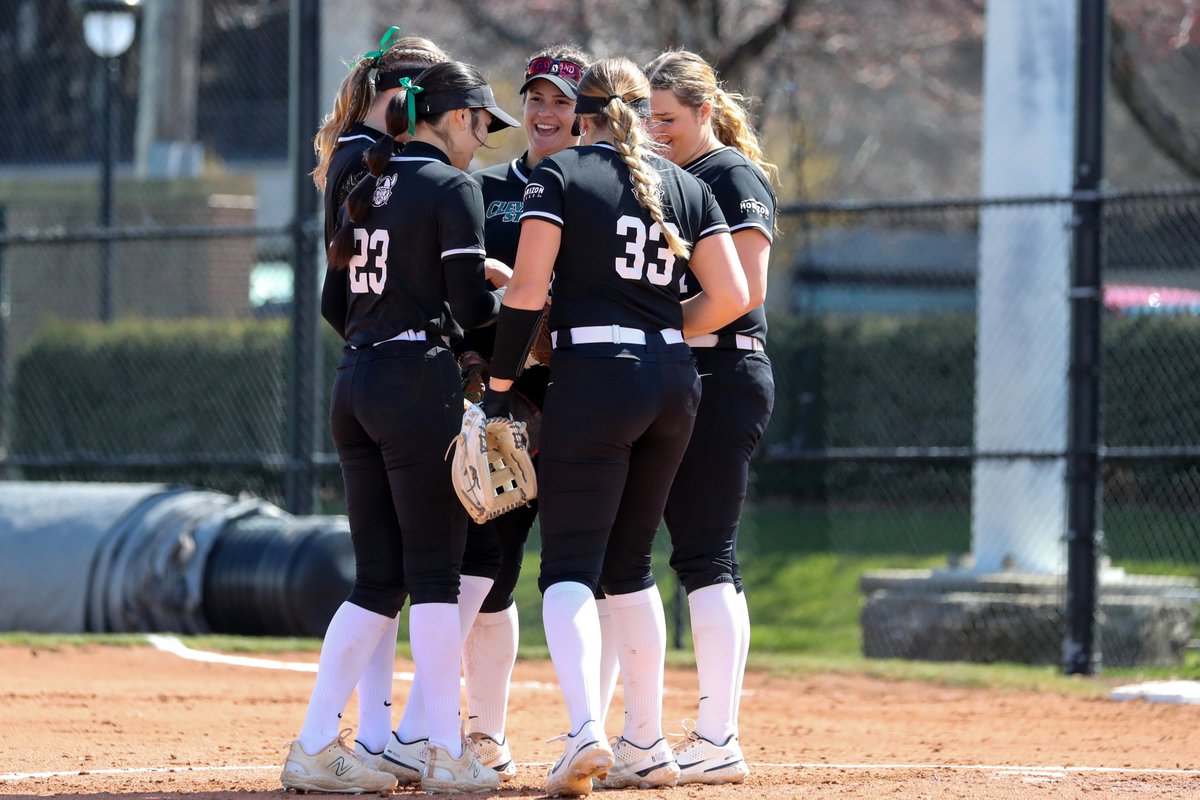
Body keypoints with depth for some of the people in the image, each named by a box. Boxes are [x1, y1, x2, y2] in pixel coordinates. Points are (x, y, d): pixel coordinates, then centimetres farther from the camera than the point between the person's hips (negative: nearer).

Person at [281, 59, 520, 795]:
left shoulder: (369, 189, 16)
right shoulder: (452, 189, -7)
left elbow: (337, 304, 18)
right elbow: (474, 306, -12)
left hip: (356, 380, 7)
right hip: (420, 382, -7)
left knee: (379, 577, 9)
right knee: (435, 570, -3)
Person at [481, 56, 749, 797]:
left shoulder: (560, 174, -1)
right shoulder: (686, 187, 13)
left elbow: (528, 290, -10)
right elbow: (731, 296, 6)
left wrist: (500, 385, -4)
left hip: (594, 375, -5)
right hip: (674, 381, 5)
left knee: (570, 564, -6)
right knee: (630, 564, 17)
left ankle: (586, 731, -26)